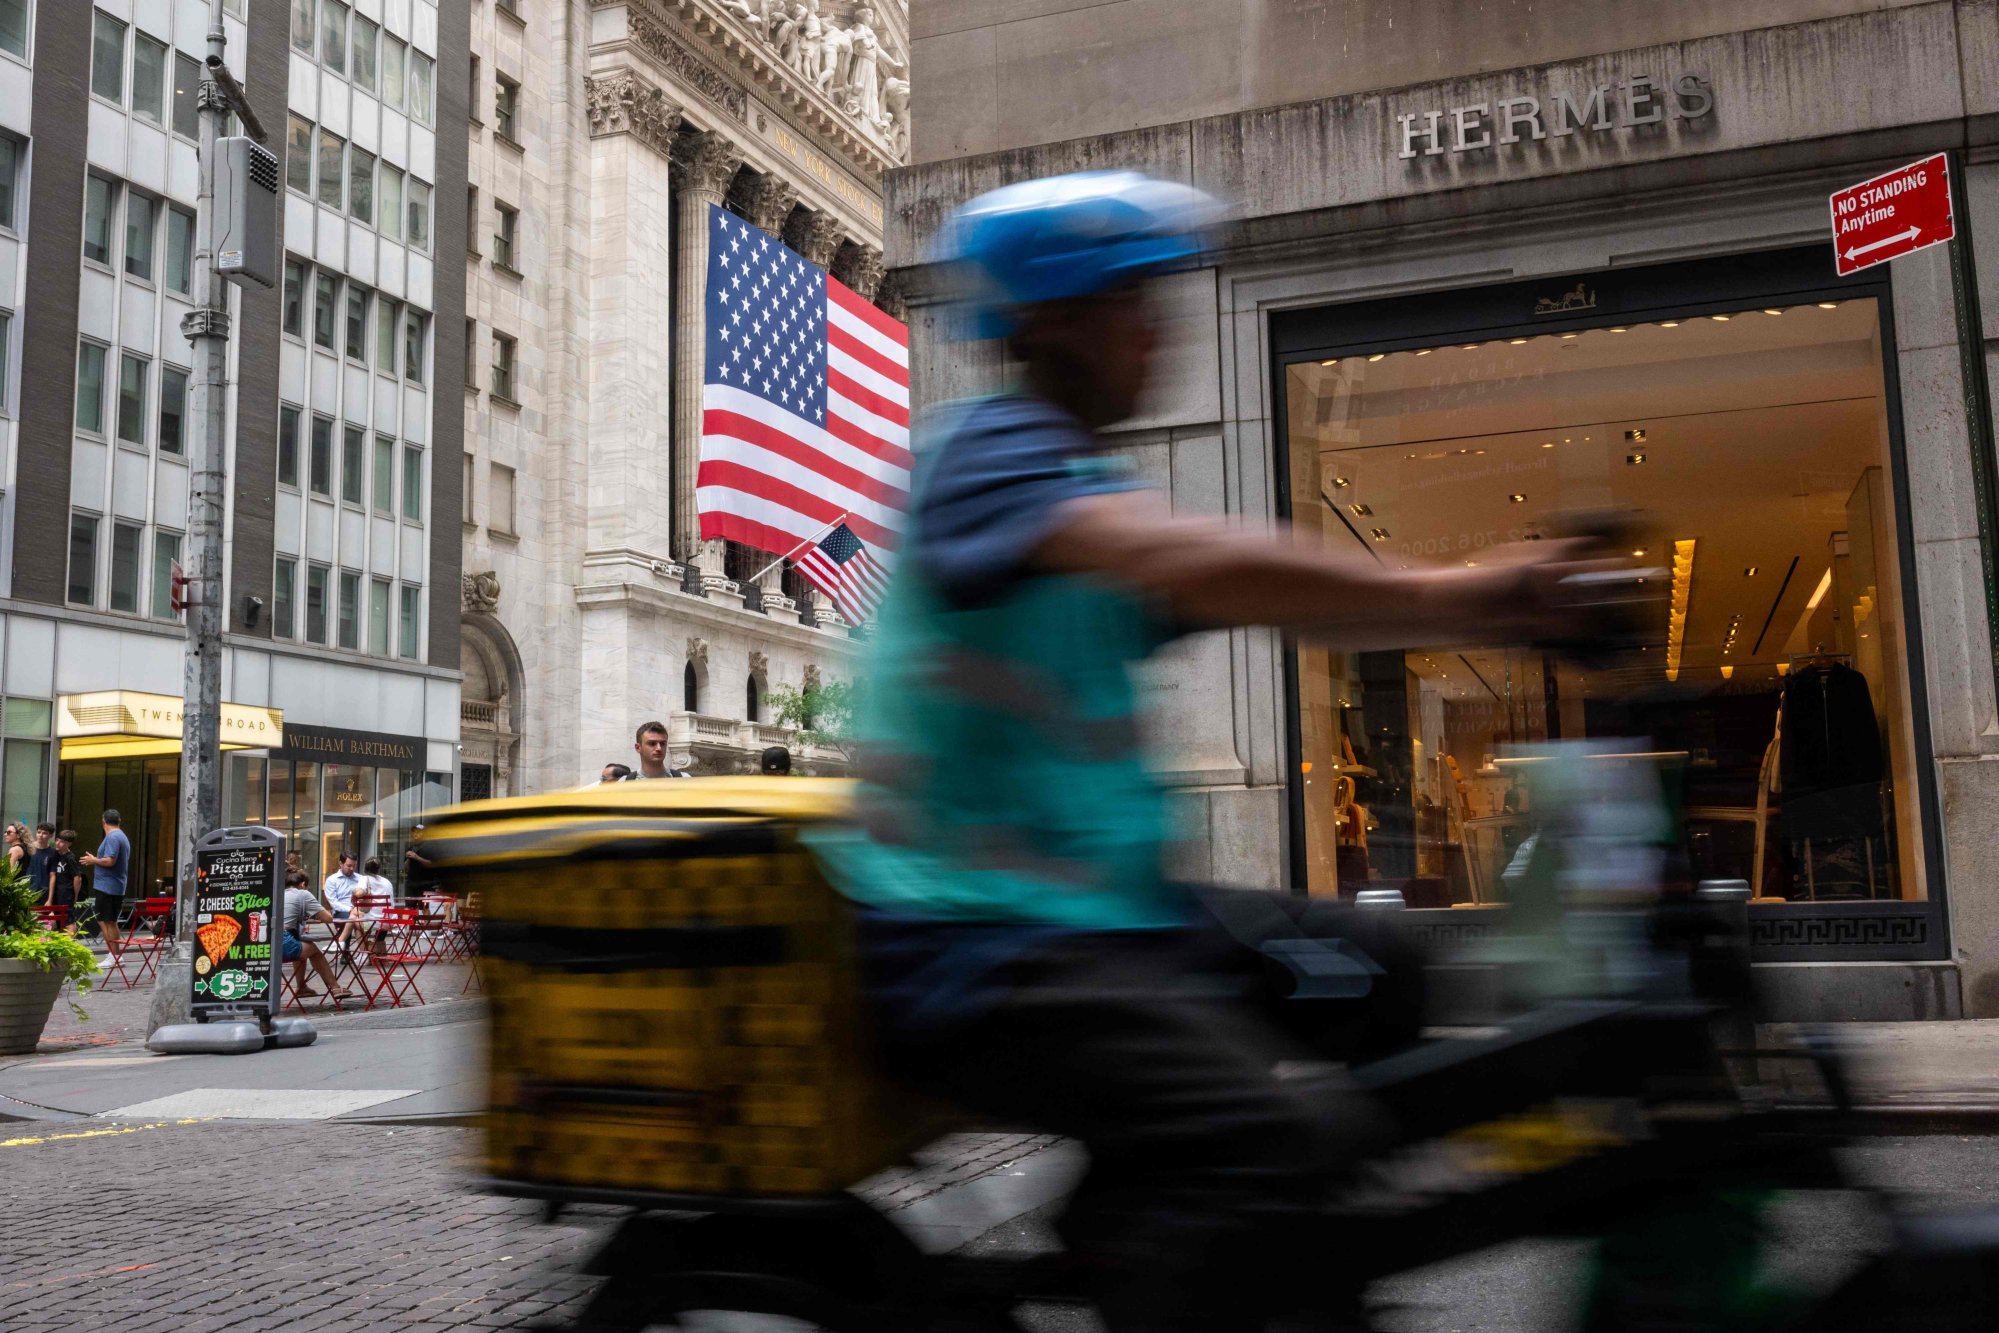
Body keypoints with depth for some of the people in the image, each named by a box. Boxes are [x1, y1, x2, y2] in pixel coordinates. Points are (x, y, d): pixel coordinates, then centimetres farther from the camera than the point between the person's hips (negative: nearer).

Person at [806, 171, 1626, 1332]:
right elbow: (1189, 564, -30)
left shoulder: (1089, 485, 19)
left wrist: (1491, 610, -5)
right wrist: (1449, 594, -23)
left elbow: (1275, 595, 9)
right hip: (982, 947, -9)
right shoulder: (993, 450, -11)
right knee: (1272, 1144, -28)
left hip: (1112, 919, 10)